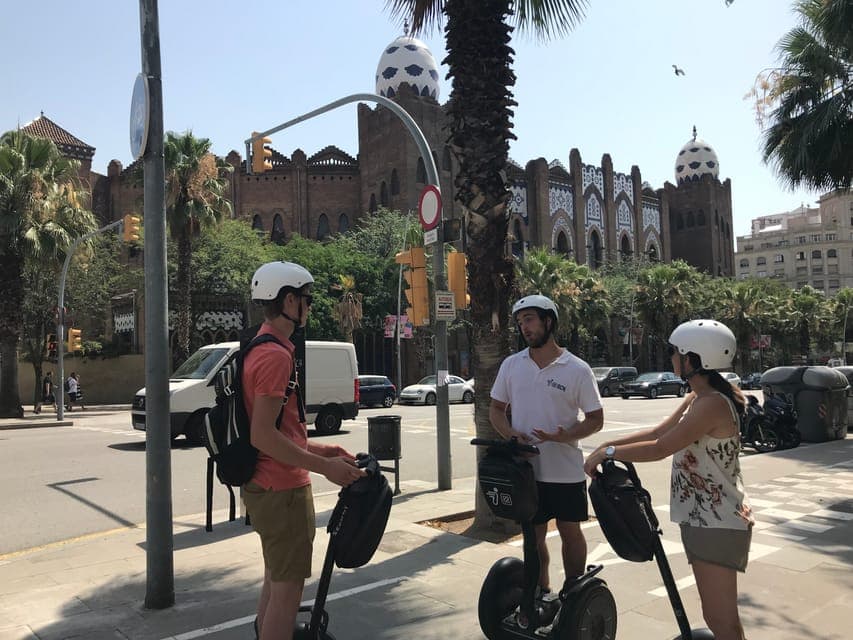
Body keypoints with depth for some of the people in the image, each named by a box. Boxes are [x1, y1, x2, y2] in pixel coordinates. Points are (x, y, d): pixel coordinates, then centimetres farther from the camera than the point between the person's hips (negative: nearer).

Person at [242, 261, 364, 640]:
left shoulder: (261, 349, 13)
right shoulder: (276, 355, -20)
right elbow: (263, 436, -26)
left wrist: (318, 449, 14)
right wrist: (324, 466, -21)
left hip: (266, 485, 11)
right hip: (282, 490, -11)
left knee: (275, 582, 24)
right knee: (288, 590, -1)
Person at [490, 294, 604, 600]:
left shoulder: (577, 369, -6)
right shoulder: (511, 365, 4)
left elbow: (596, 419, -2)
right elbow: (496, 408, 11)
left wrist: (565, 436, -21)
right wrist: (512, 434, -10)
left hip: (566, 470, -2)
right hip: (525, 468, 3)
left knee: (570, 531, 11)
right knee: (533, 535, 13)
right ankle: (540, 592, 30)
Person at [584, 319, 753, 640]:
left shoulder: (712, 403, -22)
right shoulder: (698, 398, 10)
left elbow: (659, 449, -24)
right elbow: (658, 432, 12)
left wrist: (607, 452, -14)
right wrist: (608, 444, 4)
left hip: (718, 524, -10)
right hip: (704, 519, 10)